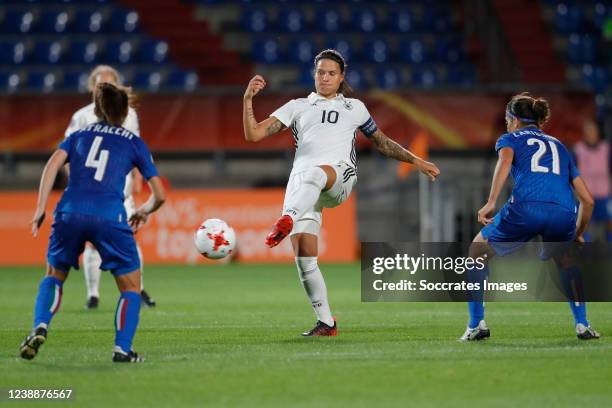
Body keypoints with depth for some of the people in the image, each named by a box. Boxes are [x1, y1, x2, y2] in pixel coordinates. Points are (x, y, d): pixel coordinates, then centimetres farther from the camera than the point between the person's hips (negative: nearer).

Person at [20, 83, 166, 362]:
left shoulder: (79, 135, 23)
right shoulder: (135, 143, 19)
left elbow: (53, 164, 4)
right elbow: (159, 195, 15)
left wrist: (40, 209, 3)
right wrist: (144, 211, 36)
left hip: (70, 213, 2)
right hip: (110, 217, -2)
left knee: (54, 276, 25)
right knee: (131, 287, 15)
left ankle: (40, 328, 2)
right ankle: (122, 348, 1)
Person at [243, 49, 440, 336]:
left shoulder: (354, 107, 28)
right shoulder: (297, 107, 25)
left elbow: (382, 142, 38)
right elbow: (254, 134, 16)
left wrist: (416, 161, 34)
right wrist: (248, 99, 3)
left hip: (340, 176, -2)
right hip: (301, 182, 2)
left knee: (315, 173, -42)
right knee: (303, 256, -12)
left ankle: (287, 221, -67)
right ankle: (326, 323, -3)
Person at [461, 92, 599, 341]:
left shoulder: (510, 139, 24)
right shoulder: (559, 146, 34)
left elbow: (505, 160, -4)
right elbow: (587, 200, 29)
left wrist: (491, 202, -15)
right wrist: (578, 235, 44)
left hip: (525, 207, -4)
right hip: (564, 211, 4)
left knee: (477, 251, 21)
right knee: (566, 264, 36)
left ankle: (476, 324, 12)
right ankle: (582, 325, 21)